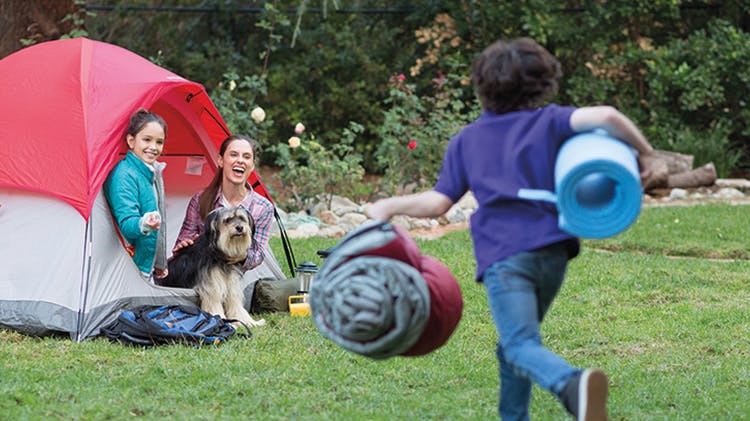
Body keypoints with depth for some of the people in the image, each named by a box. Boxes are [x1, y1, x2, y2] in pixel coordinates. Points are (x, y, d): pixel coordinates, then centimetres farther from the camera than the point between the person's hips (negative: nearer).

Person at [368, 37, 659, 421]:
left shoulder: (465, 140, 17)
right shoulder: (548, 122, 13)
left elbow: (437, 202, 10)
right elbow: (605, 116, -6)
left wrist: (389, 206, 25)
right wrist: (643, 150, 8)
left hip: (502, 255, -2)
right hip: (551, 249, 2)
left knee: (521, 345, -17)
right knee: (515, 343, 22)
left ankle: (572, 385, -46)